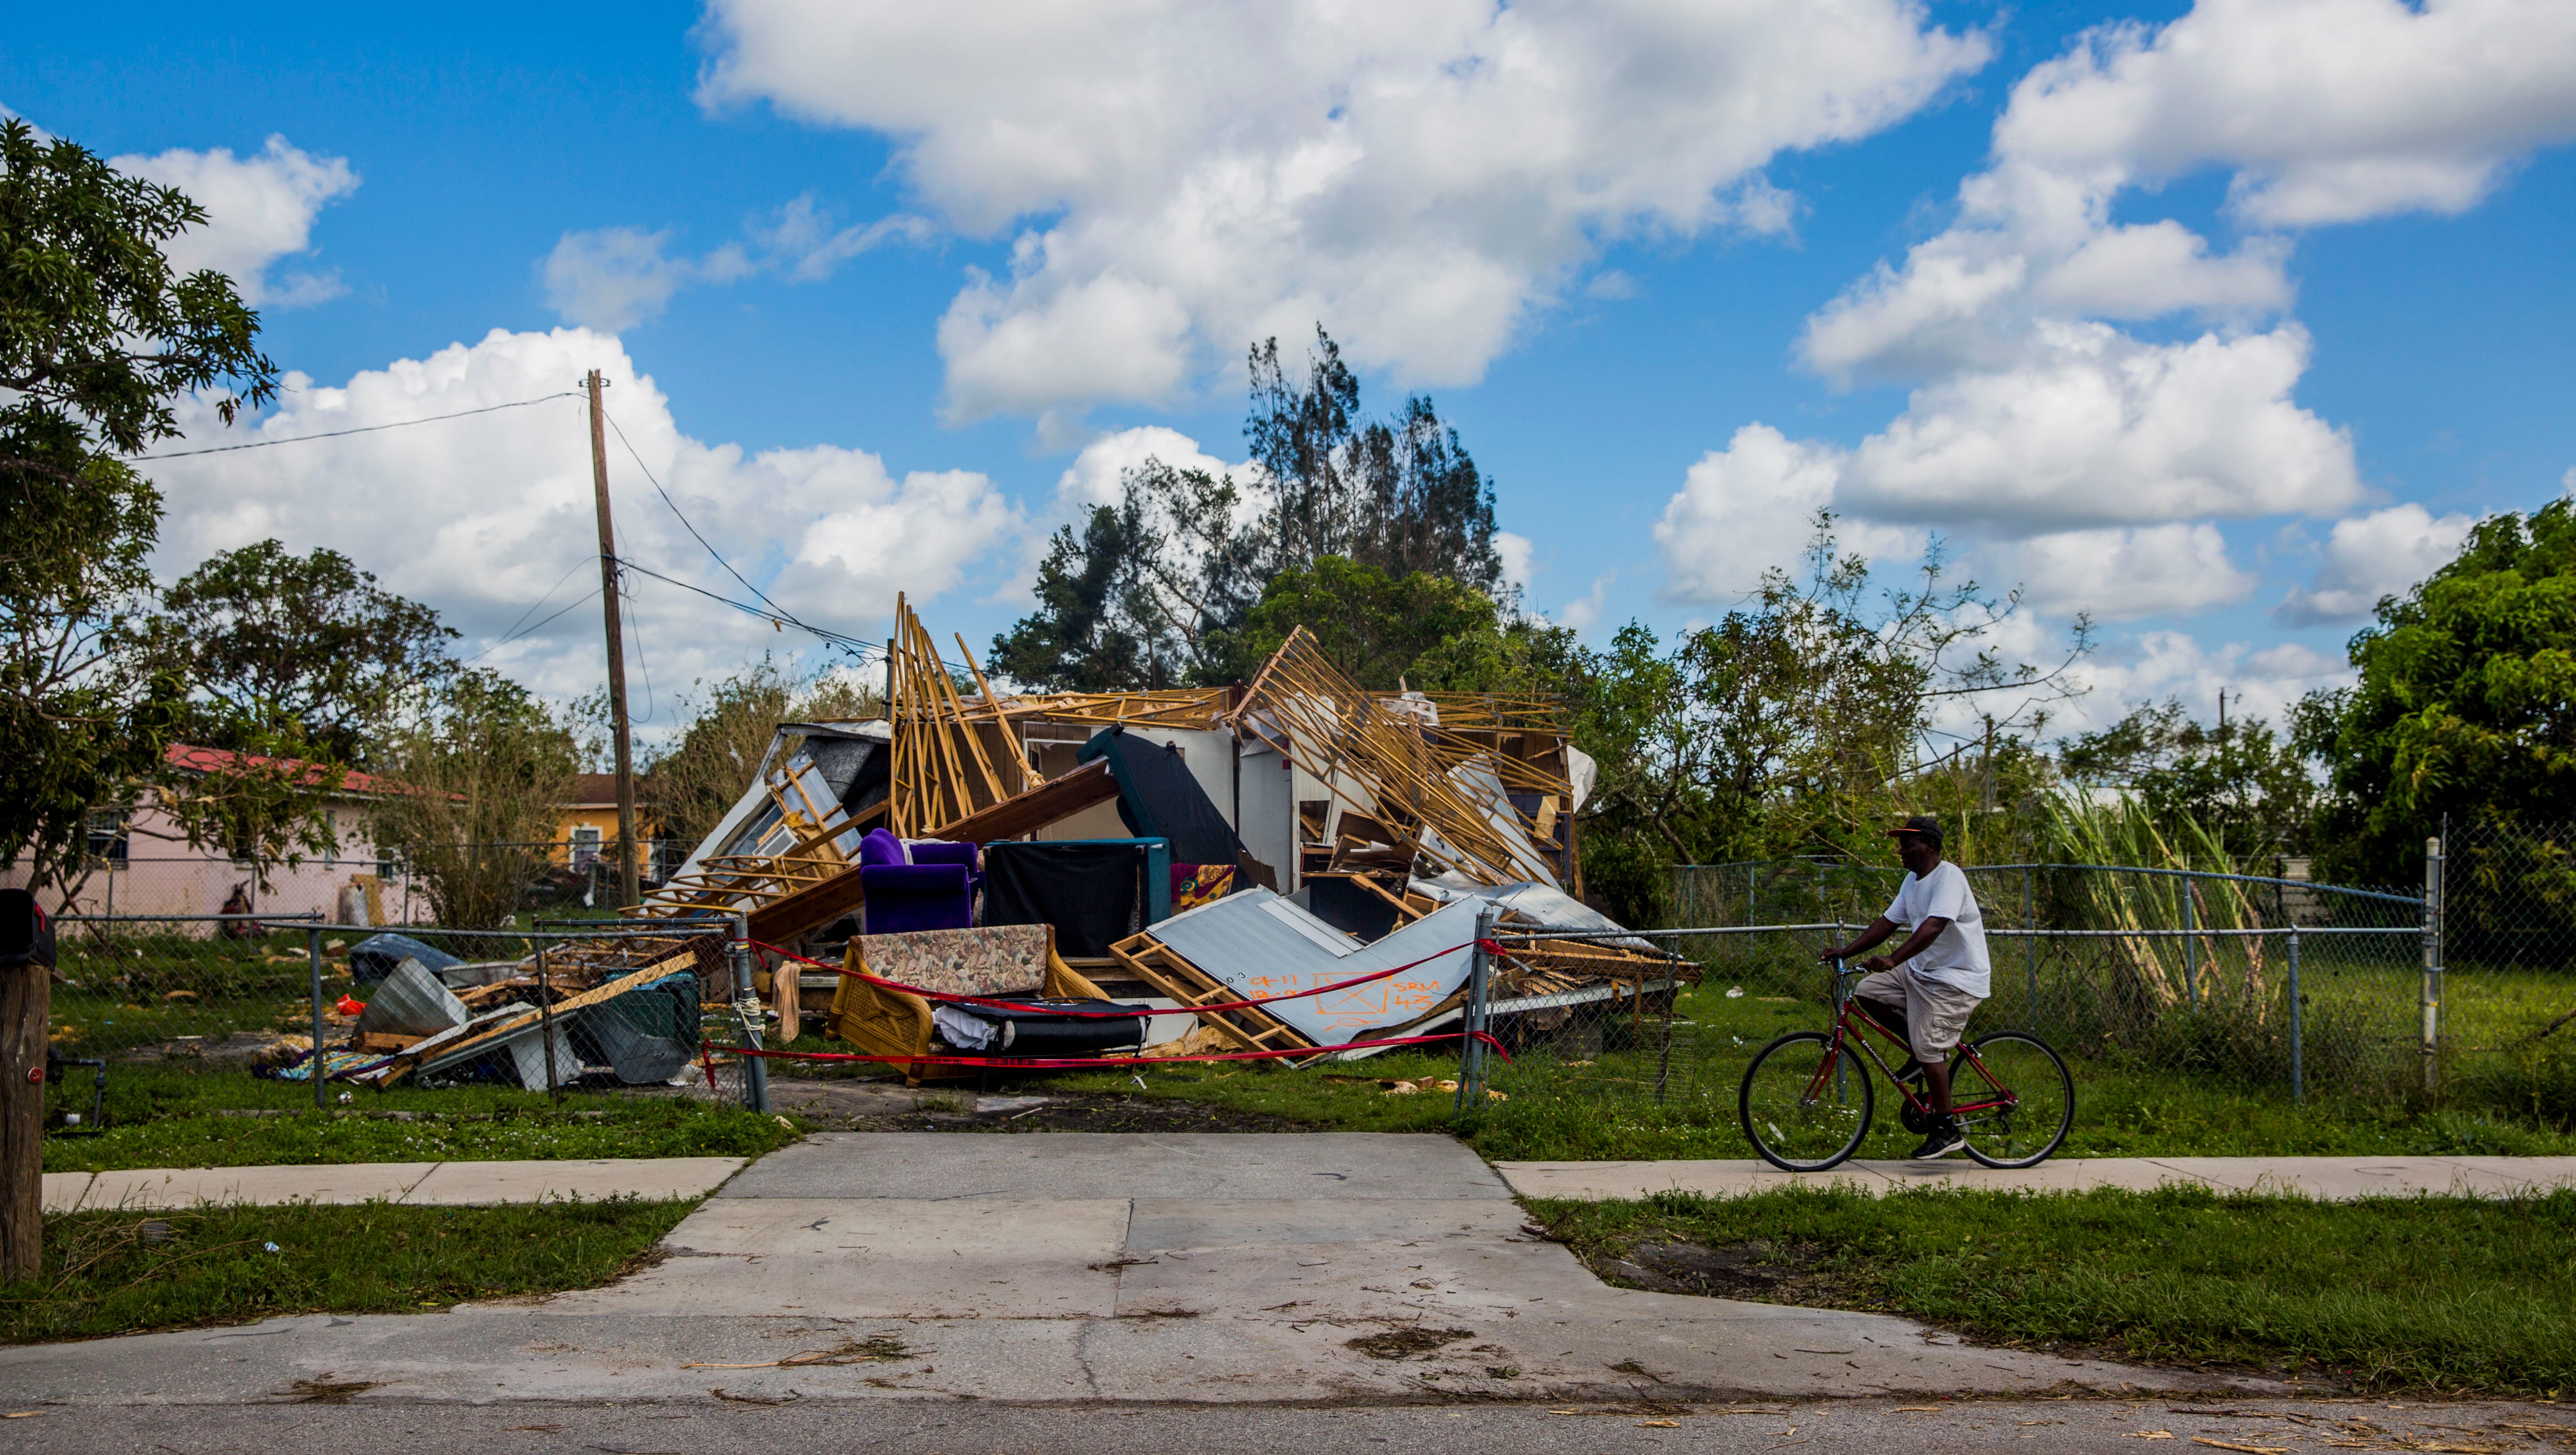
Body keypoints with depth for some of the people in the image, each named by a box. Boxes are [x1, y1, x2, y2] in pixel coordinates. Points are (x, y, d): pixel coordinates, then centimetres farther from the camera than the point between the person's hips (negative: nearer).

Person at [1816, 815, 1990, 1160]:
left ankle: (1947, 1131, -4)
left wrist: (1893, 960, -43)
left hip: (1957, 979, -9)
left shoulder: (1948, 876, -19)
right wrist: (1845, 952, 3)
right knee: (1867, 991, -3)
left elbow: (1934, 926, -33)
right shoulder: (1913, 881, 11)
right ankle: (1922, 1048, 9)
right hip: (1921, 970, 9)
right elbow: (1888, 922, 13)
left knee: (1929, 1050, -15)